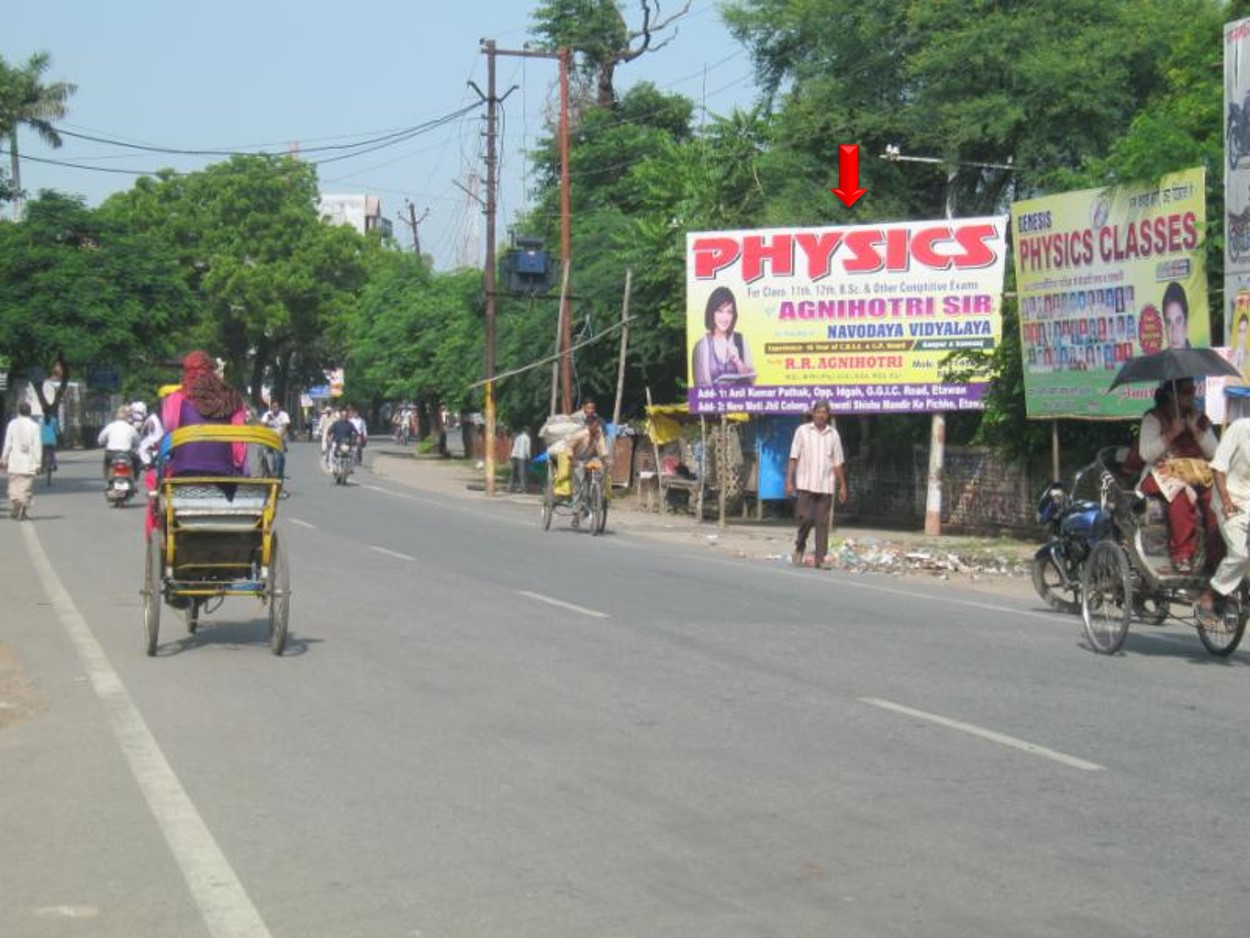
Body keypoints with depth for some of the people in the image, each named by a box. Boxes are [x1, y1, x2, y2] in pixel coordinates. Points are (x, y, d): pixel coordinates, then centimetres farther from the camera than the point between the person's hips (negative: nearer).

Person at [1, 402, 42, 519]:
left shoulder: (12, 424, -2)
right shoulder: (34, 426, -2)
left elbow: (8, 444, -1)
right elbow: (37, 445, -3)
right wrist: (38, 463, 1)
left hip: (14, 462, 0)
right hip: (29, 464, 0)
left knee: (14, 487, 7)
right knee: (27, 489, 6)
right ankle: (24, 511, -3)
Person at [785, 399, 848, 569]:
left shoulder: (833, 434, 10)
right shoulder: (802, 431, 3)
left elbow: (838, 462, 13)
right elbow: (794, 458, 1)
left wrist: (842, 485, 9)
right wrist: (789, 481, -6)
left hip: (826, 486, 2)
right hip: (806, 484, -2)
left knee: (823, 523, 0)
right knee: (806, 518, -9)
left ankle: (820, 559, 2)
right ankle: (799, 549, 15)